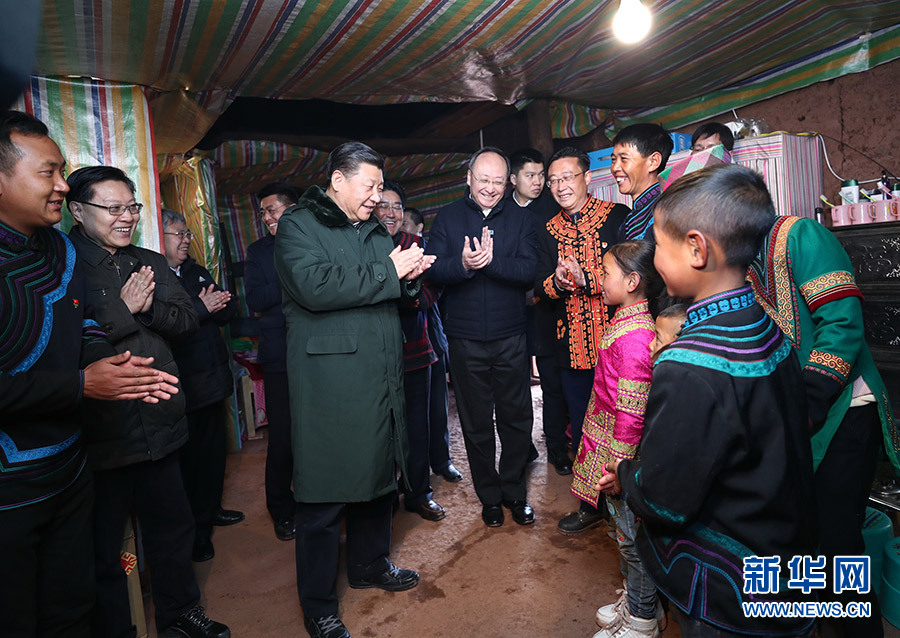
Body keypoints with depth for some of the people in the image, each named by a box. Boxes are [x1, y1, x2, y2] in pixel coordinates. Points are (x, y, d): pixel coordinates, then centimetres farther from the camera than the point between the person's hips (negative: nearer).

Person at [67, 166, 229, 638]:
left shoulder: (151, 263, 10)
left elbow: (186, 320, 4)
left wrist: (150, 307, -13)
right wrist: (123, 308, -17)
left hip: (159, 424, 6)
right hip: (100, 434, -6)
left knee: (172, 525, 21)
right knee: (103, 545, 12)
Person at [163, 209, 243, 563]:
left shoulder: (197, 272, 16)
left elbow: (228, 310, 13)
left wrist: (218, 304, -9)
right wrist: (202, 309, -18)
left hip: (212, 376, 8)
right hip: (183, 383, -8)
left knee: (214, 448, 17)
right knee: (188, 455, 3)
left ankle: (211, 510, 34)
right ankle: (194, 532, 17)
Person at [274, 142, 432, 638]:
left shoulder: (377, 230, 19)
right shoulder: (298, 225, -4)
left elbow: (394, 294, 26)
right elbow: (314, 286, -23)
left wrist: (409, 276, 2)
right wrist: (388, 271, -16)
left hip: (381, 380, 8)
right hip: (330, 386, -7)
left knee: (380, 475, 18)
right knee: (323, 496, 2)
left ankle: (370, 564, 41)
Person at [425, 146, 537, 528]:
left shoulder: (520, 221, 4)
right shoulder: (448, 218, 3)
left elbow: (528, 272, -9)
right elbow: (434, 270, -8)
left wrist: (490, 260, -25)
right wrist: (463, 264, -28)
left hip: (511, 338, 1)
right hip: (465, 339, 0)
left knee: (517, 418, 9)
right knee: (476, 422, 11)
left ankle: (514, 491, 29)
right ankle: (489, 496, 29)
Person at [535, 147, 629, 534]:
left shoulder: (618, 216, -3)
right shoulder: (548, 232, 11)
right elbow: (540, 288, 5)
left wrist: (586, 278, -20)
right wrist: (557, 282, -17)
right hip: (572, 348, 4)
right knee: (583, 429, 14)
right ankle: (594, 504, 31)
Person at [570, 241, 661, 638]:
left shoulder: (633, 336, -26)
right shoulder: (626, 323, 5)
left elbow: (631, 412, -26)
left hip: (620, 452, -9)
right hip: (609, 446, 9)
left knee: (632, 535, 9)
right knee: (625, 532, 24)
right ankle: (634, 599, 43)